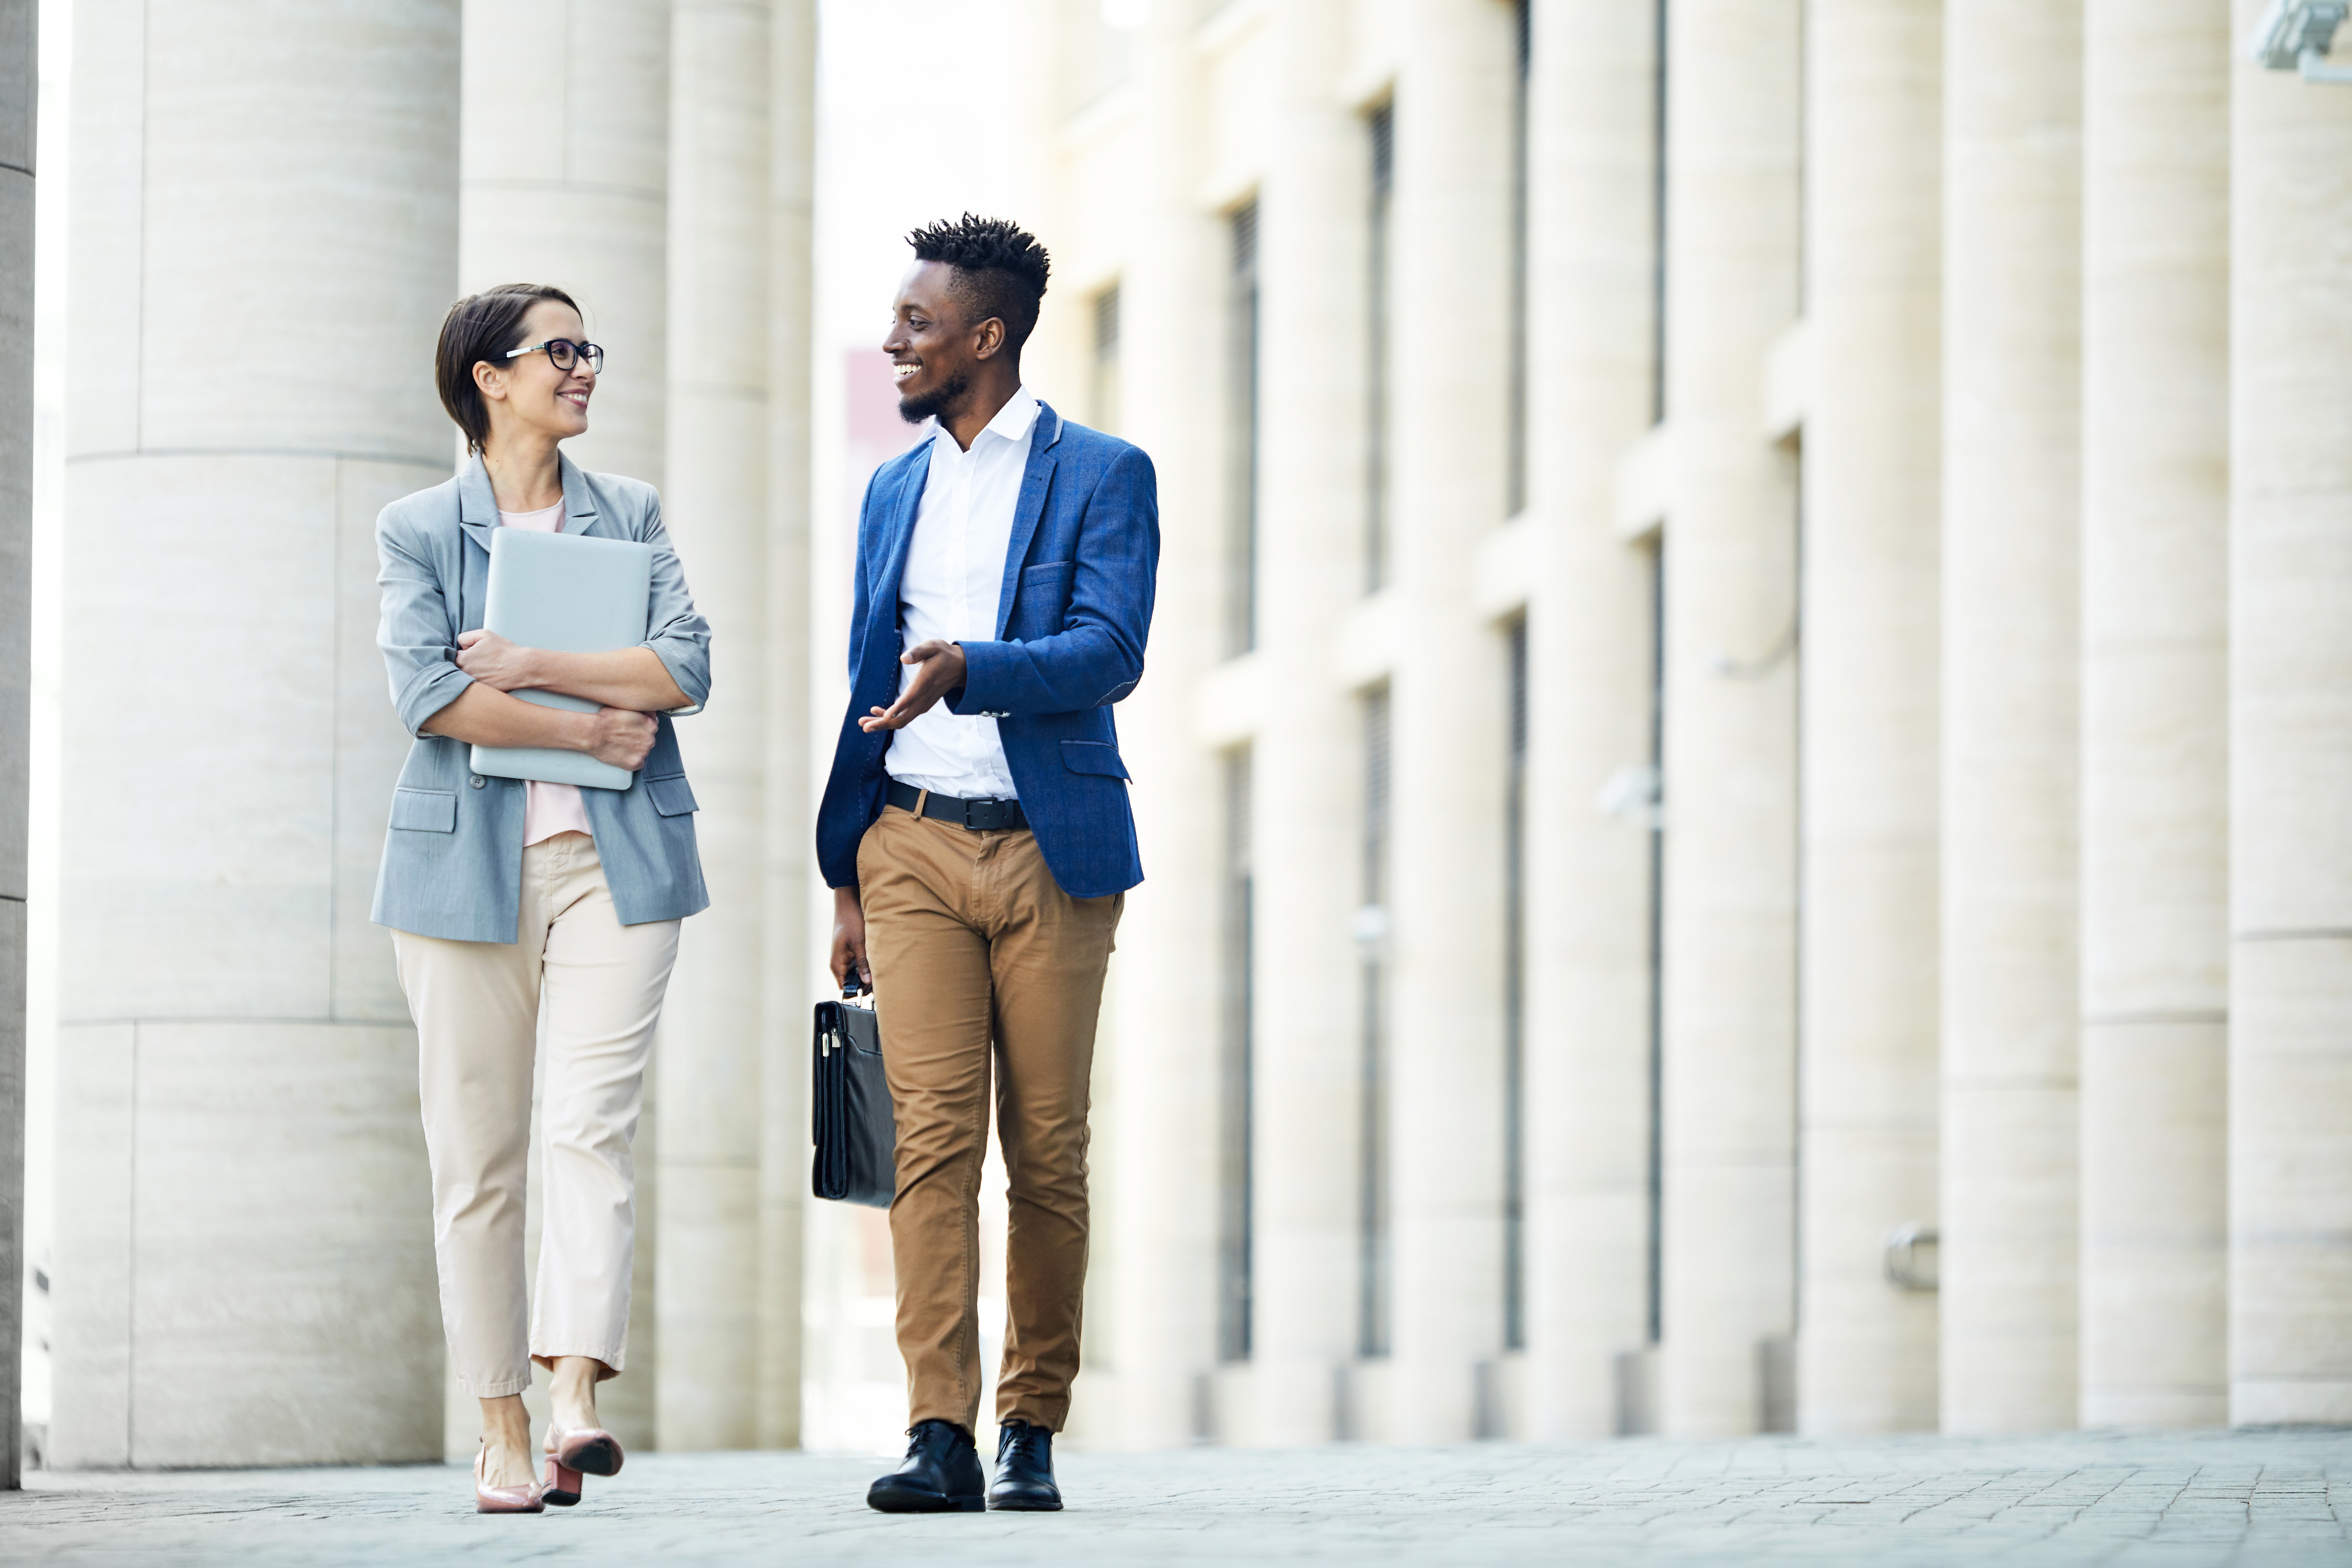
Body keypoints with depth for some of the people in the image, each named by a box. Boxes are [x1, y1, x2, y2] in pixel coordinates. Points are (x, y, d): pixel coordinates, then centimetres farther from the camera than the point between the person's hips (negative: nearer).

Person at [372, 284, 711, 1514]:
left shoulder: (631, 515, 14)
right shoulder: (417, 530, 7)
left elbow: (684, 668, 0)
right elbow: (428, 694, -8)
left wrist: (535, 667, -7)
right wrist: (588, 727, -8)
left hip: (615, 859, 1)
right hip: (467, 861, -1)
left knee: (591, 1124, -15)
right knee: (475, 1154, -1)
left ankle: (578, 1399, -26)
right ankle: (501, 1432, 4)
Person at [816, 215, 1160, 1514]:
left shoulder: (1103, 476, 1)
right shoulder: (892, 491, 17)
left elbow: (1110, 654, -11)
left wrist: (968, 667, -28)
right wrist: (846, 880, 15)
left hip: (1048, 850, -3)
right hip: (913, 845, 3)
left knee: (1045, 1152, 1)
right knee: (931, 1132, -9)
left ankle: (1032, 1427, 10)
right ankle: (939, 1435, -13)